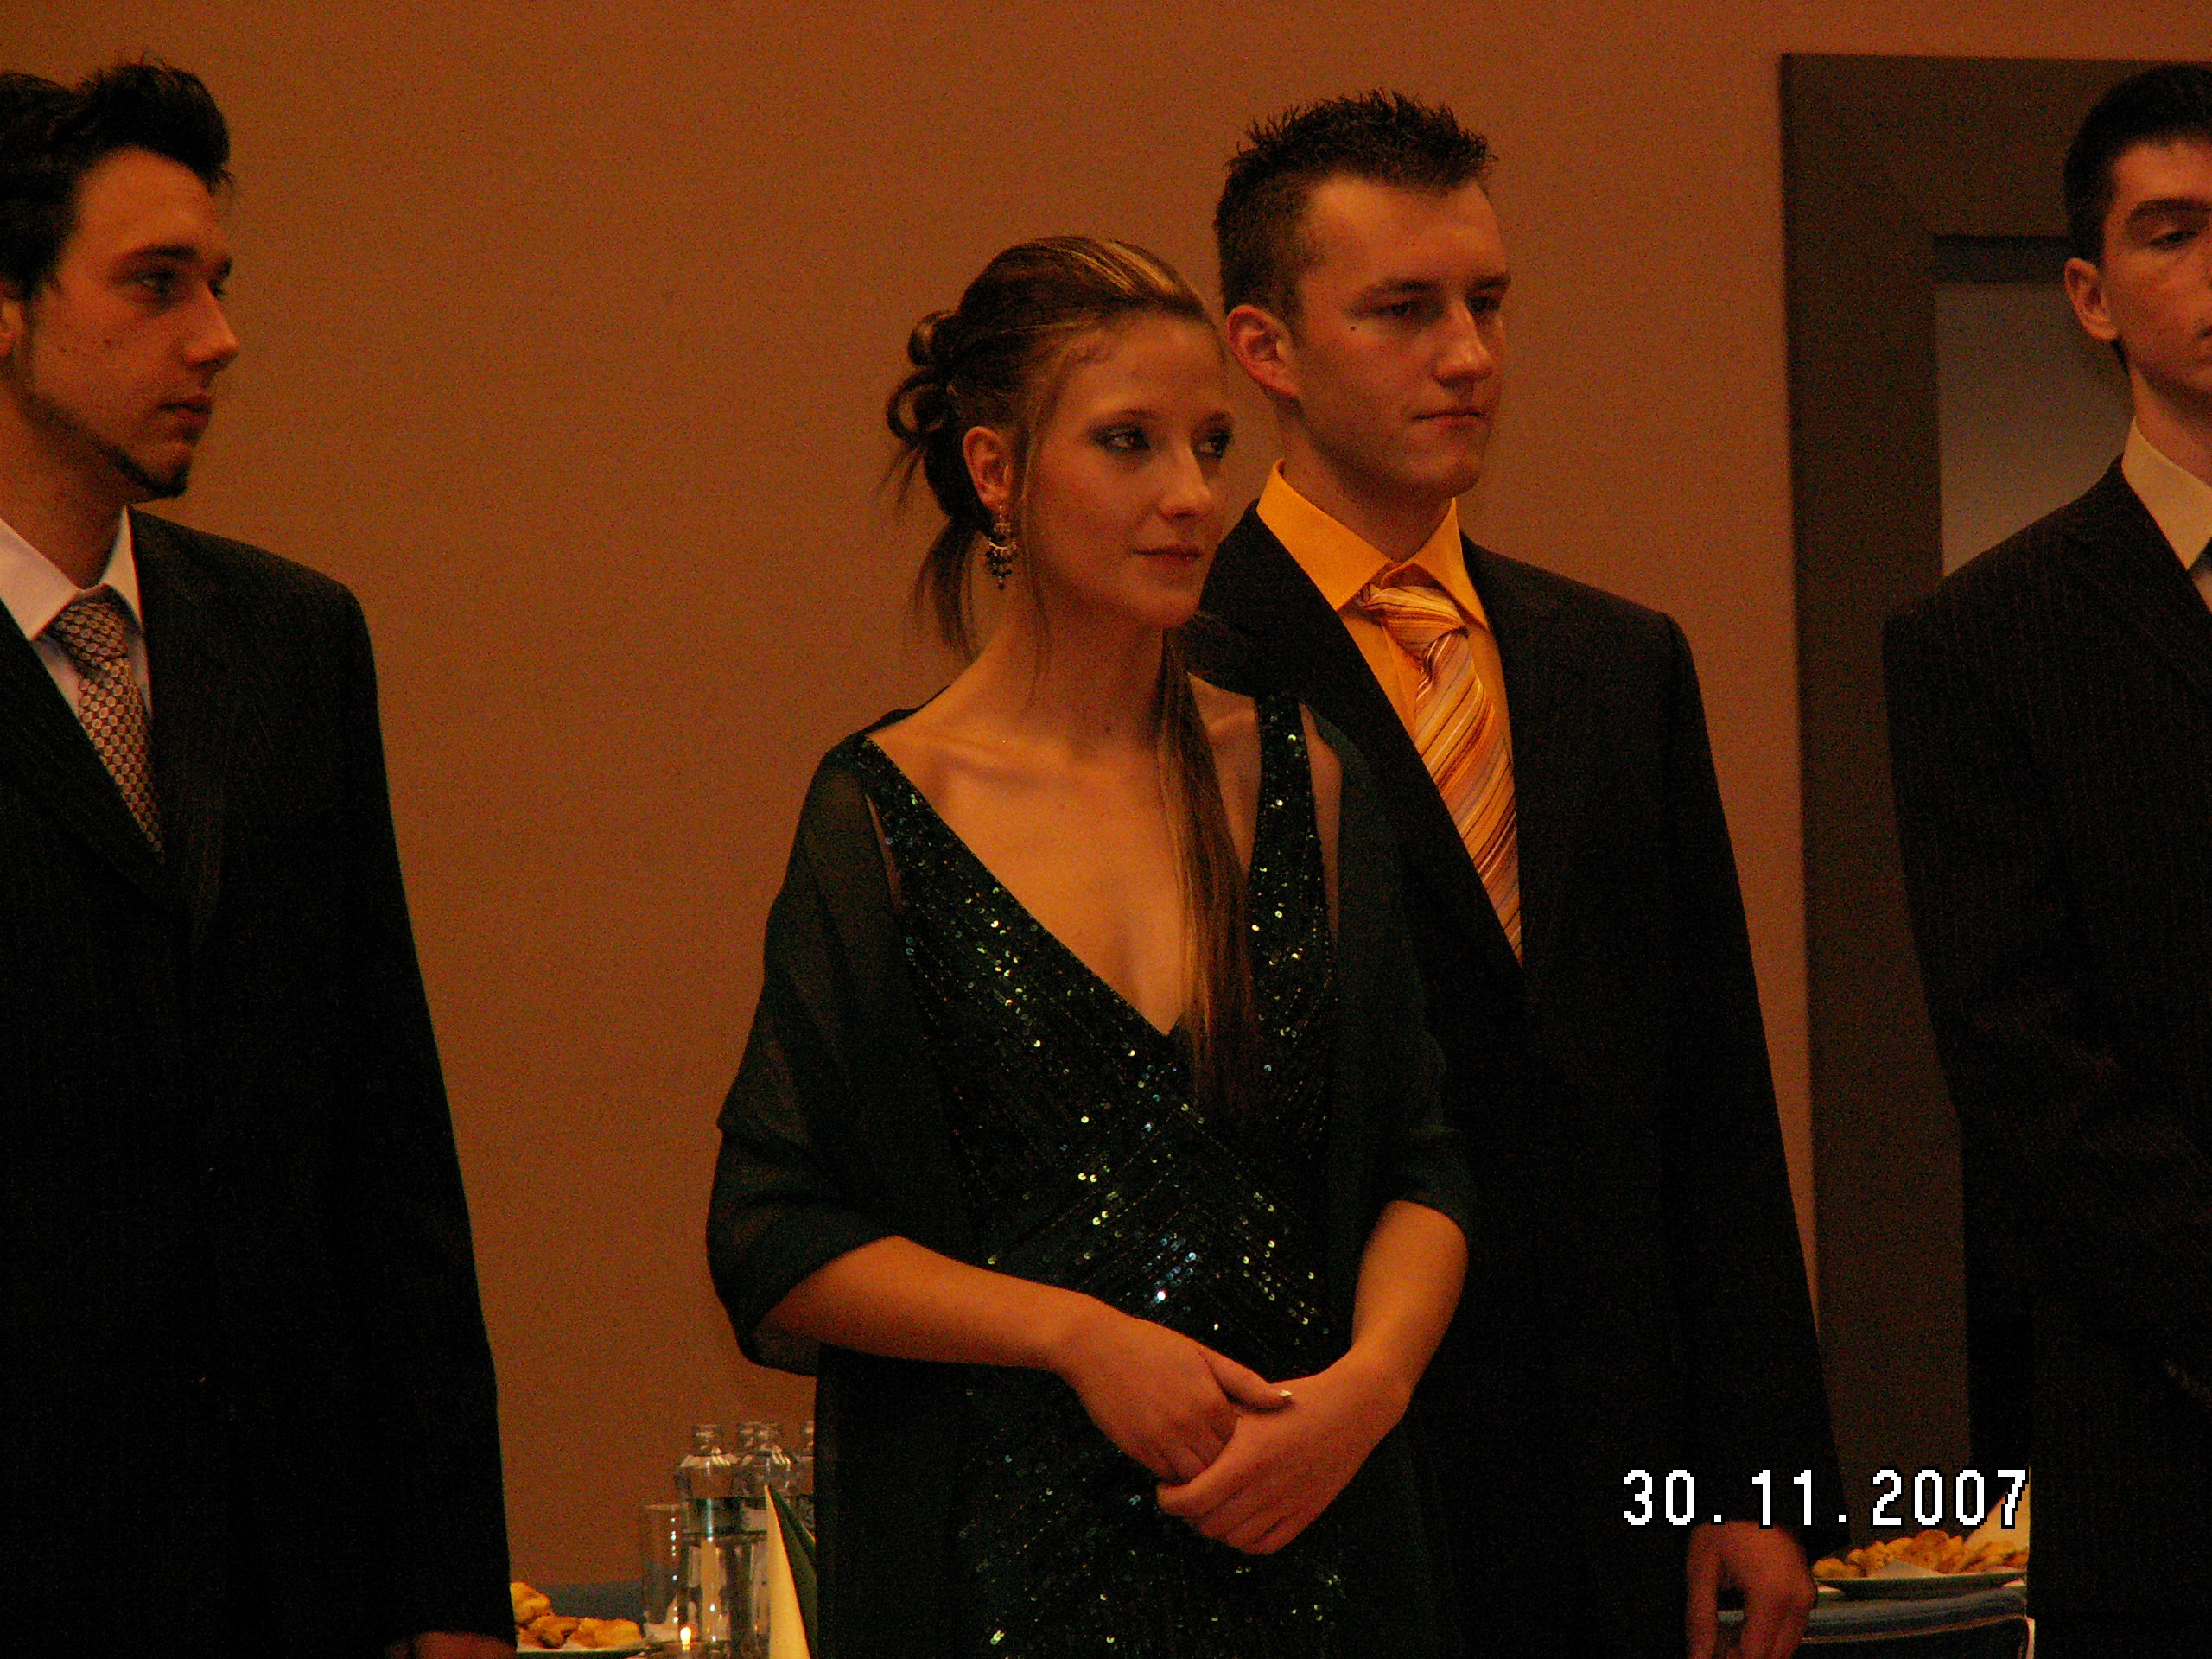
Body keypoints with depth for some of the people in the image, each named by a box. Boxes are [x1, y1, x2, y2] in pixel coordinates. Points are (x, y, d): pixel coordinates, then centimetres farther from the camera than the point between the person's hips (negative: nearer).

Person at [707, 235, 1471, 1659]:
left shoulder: (1300, 776, 5)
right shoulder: (885, 814, -3)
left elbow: (1419, 1167, 6)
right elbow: (775, 1245, -4)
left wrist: (1370, 1380, -12)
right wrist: (1077, 1333, -14)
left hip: (1301, 1534, 3)